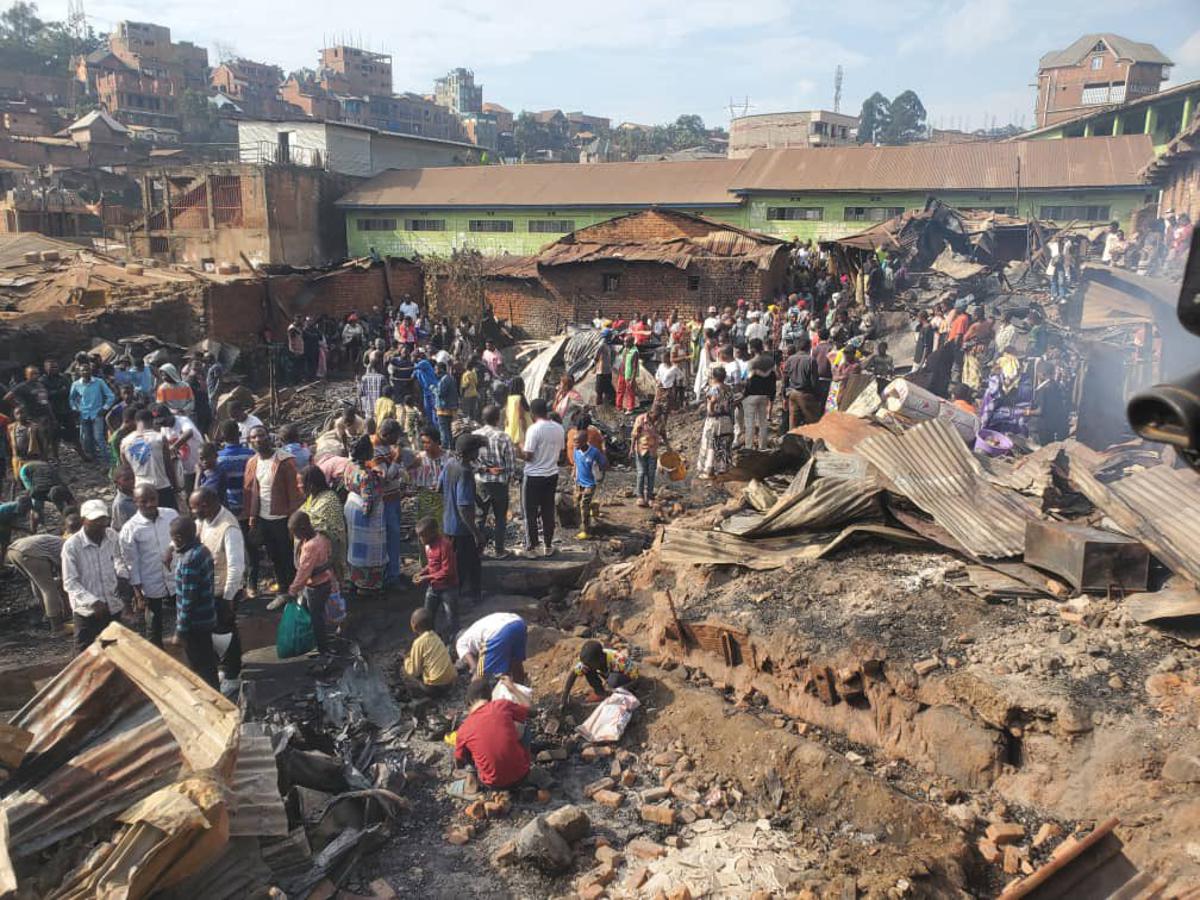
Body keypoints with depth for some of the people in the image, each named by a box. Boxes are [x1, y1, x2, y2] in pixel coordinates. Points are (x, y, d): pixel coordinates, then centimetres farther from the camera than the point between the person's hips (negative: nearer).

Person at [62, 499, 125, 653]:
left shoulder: (112, 536, -6)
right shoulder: (71, 546, -19)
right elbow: (70, 583, -17)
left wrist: (122, 576, -4)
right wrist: (93, 602, -27)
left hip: (113, 607, 4)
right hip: (87, 611, -4)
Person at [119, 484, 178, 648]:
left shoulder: (172, 515, -6)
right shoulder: (130, 529, -13)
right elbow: (132, 564, -9)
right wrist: (138, 595, -8)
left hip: (177, 581, 2)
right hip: (151, 587, -2)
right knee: (154, 630, 14)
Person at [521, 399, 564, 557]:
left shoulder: (534, 429, -18)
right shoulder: (559, 428, 0)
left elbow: (528, 456, -18)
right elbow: (560, 452, 9)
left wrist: (518, 452, 0)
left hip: (534, 476, -5)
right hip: (552, 474, 5)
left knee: (531, 513, 7)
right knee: (548, 511, 14)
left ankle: (531, 547, 12)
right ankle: (548, 546, 20)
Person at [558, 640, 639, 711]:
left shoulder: (617, 660, -41)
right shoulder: (589, 660, -27)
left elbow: (633, 676, -30)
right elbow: (572, 673, -17)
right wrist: (564, 697, -19)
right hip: (610, 673, 5)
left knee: (614, 679, -38)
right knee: (587, 671, -19)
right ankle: (600, 692, 1)